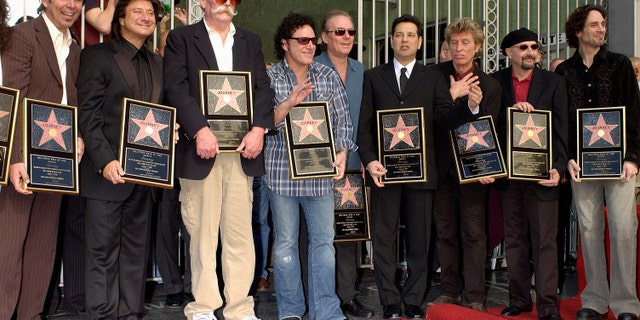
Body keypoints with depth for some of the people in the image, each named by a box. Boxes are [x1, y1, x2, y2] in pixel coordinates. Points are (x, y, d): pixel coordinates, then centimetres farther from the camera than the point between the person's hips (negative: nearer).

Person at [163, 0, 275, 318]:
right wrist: (200, 130, -16)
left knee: (240, 232, 3)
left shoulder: (251, 41, 20)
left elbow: (263, 89, 11)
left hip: (242, 149, 3)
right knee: (202, 232, 1)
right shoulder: (181, 38, 9)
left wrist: (259, 128, -6)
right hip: (200, 148, -3)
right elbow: (176, 88, -4)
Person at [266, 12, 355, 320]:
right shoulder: (269, 78, 2)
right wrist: (289, 103, -20)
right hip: (282, 170, -2)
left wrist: (342, 153, -7)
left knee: (324, 240, 3)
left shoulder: (329, 76, 8)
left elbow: (343, 120, 7)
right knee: (285, 242, 6)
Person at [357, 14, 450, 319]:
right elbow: (364, 123, 5)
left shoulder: (433, 78, 11)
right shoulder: (373, 77, 11)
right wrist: (369, 160, -7)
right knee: (384, 239, 4)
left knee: (419, 240, 5)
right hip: (384, 168, 0)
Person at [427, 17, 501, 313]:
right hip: (442, 166, 2)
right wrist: (453, 95, -18)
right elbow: (434, 117, -6)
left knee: (474, 233, -1)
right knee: (444, 232, 11)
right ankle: (449, 290, 23)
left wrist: (474, 107, -24)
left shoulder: (490, 86, -2)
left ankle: (475, 297, 8)